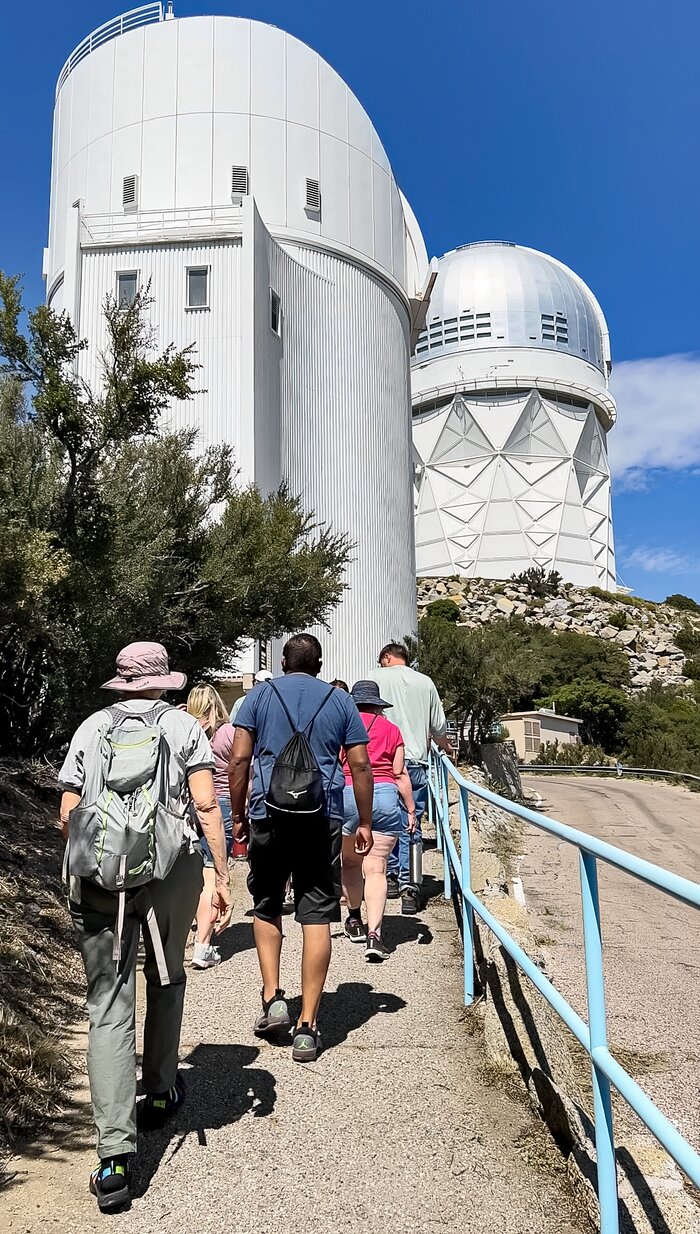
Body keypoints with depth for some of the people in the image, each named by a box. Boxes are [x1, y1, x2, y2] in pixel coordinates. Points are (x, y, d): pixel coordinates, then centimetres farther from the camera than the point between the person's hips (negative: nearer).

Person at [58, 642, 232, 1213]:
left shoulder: (90, 728, 11)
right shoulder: (183, 726, 6)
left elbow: (68, 814, 9)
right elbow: (207, 806, -3)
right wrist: (223, 877, 0)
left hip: (98, 874, 1)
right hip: (172, 867, 0)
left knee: (108, 1008, 3)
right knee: (167, 981, 23)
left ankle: (116, 1154, -2)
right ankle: (160, 1093, 39)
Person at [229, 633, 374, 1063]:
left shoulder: (260, 696, 7)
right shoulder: (340, 700, 9)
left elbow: (239, 759, 0)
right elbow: (360, 765, 5)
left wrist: (239, 814, 9)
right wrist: (365, 823, 11)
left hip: (270, 814, 0)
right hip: (323, 818, 0)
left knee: (267, 907, 20)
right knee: (317, 917, 3)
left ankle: (273, 998, 14)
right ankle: (307, 1027, 6)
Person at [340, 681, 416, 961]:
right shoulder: (391, 729, 12)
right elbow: (400, 774, 9)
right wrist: (411, 808, 14)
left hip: (348, 794, 0)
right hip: (385, 795, 1)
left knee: (350, 862, 20)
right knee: (376, 868, -1)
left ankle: (354, 920, 31)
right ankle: (374, 934, -12)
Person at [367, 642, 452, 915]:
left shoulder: (376, 677, 3)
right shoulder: (425, 682, 11)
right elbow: (438, 726, 17)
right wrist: (445, 746, 37)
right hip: (416, 762, 2)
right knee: (410, 826, 3)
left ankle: (392, 876, 18)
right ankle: (408, 885, -5)